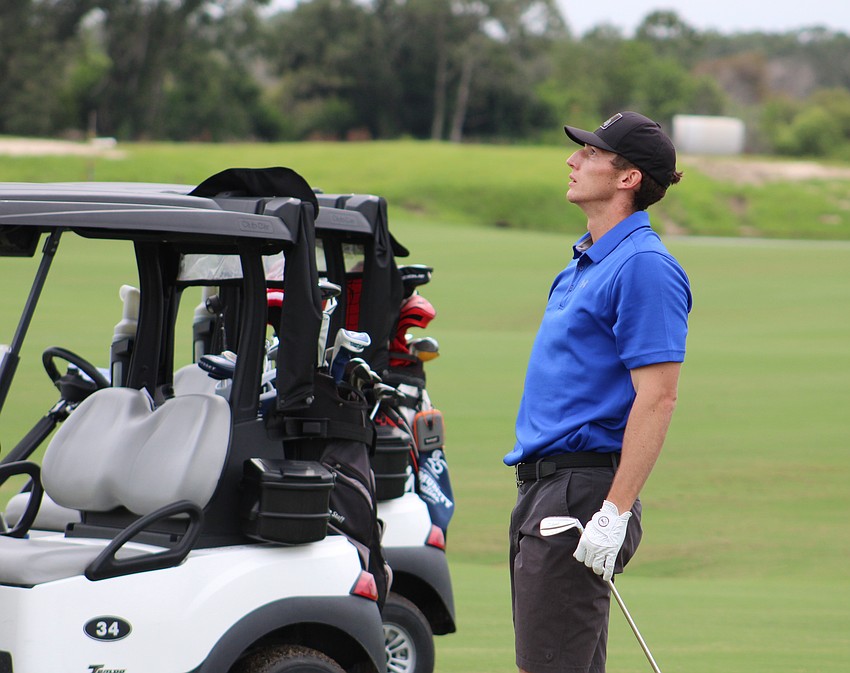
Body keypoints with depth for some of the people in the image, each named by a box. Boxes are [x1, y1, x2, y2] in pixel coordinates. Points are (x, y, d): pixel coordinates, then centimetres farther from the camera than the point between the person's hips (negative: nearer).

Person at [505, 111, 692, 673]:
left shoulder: (644, 266, -13)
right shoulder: (585, 262, 18)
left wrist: (614, 512, -24)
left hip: (580, 492, -10)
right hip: (543, 488, 10)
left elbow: (657, 398, -20)